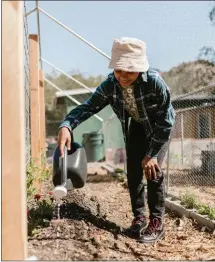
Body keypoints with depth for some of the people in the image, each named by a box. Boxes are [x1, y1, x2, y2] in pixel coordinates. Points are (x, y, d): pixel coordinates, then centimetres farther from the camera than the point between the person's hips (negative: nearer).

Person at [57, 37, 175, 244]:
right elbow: (88, 106, -26)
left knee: (152, 169, -15)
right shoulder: (109, 85, -26)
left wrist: (152, 154, -26)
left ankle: (157, 222, -3)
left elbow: (166, 121, -29)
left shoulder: (155, 81, -38)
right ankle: (139, 217, 17)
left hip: (160, 127, -4)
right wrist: (66, 126, -47)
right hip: (136, 126, 4)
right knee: (133, 171, 1)